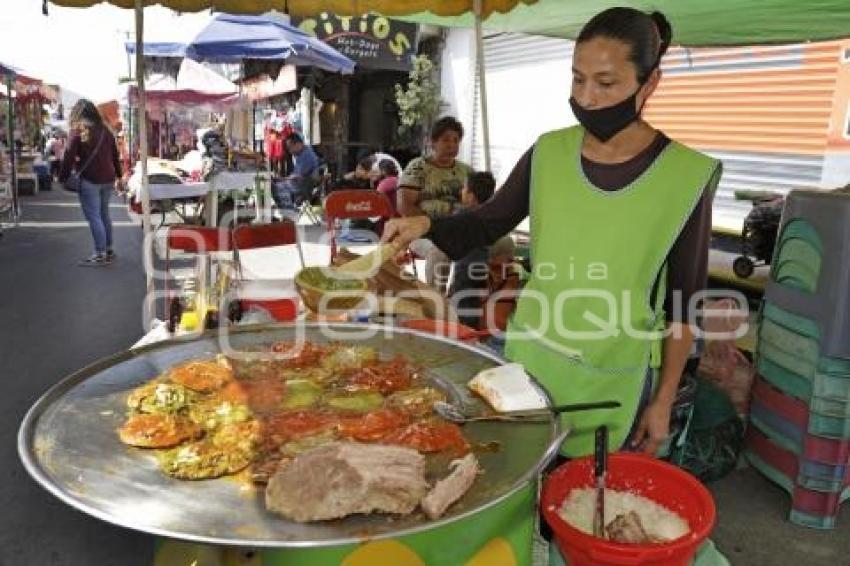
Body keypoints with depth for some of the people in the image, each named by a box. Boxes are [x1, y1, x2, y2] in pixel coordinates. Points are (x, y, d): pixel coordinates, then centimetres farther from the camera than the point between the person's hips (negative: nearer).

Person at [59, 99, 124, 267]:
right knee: (104, 214, 16)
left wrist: (62, 178, -4)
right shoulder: (106, 131, 10)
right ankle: (109, 249, 22)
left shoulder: (79, 133, -6)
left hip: (89, 180, -6)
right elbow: (115, 155, 16)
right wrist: (119, 177, 23)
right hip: (107, 178, 7)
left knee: (93, 216, -4)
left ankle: (100, 254, -6)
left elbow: (69, 158, -9)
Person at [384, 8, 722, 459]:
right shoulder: (549, 154, -3)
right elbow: (488, 222, 7)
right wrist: (425, 225, -12)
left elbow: (683, 305, -6)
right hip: (529, 356, 3)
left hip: (612, 382, -3)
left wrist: (664, 401, -3)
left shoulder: (684, 176, -12)